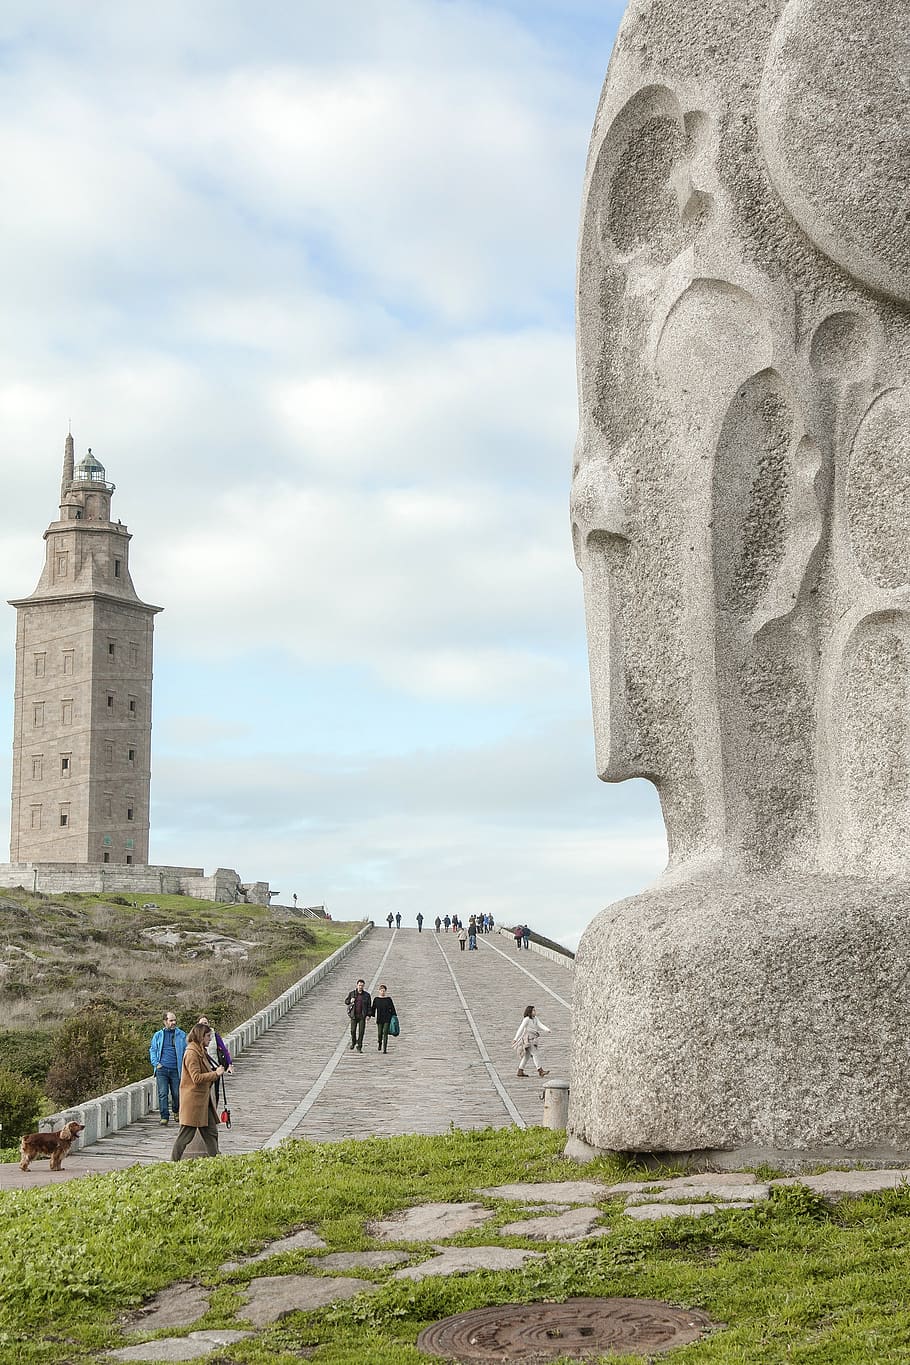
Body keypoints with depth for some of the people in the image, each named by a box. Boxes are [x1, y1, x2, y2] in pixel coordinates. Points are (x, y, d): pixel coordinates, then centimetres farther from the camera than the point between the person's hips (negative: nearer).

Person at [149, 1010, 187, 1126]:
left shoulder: (181, 1035, 9)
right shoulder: (158, 1035, 11)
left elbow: (186, 1051, 11)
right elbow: (152, 1050, 15)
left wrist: (184, 1066, -1)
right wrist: (156, 1063, 0)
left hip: (175, 1069, 0)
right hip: (162, 1069, 0)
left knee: (176, 1094, 5)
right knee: (163, 1093, -7)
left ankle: (176, 1112, 29)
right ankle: (164, 1116, -3)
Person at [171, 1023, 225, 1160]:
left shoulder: (201, 1052, 15)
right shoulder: (192, 1053, -16)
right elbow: (197, 1078, -22)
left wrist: (216, 1072, 11)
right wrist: (215, 1073, -16)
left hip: (204, 1100, 10)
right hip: (193, 1100, -10)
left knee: (211, 1132, 9)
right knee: (186, 1134, -3)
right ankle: (174, 1163, 4)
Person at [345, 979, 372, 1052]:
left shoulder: (367, 995, 3)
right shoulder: (351, 993, 4)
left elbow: (369, 1006, 4)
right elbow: (346, 1001, 12)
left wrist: (368, 1015, -6)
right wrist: (350, 1001, -11)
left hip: (362, 1015, -1)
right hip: (354, 1015, 1)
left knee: (361, 1031, -5)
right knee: (353, 1030, 2)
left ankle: (359, 1047, 2)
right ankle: (353, 1042, 31)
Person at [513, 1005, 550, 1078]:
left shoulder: (535, 1019, 10)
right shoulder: (526, 1019, -13)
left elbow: (540, 1025, -3)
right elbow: (521, 1028, -13)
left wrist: (547, 1030, -22)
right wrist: (515, 1039, -14)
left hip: (532, 1040, 9)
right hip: (528, 1039, -9)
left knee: (527, 1056, 12)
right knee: (534, 1054, -12)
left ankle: (520, 1071, 18)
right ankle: (540, 1071, -15)